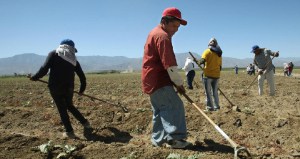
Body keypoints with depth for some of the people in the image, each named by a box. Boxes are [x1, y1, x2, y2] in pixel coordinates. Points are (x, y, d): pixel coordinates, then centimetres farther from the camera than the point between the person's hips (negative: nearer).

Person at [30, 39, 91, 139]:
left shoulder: (53, 54, 1)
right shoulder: (74, 60, 10)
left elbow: (44, 69, -11)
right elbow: (82, 76, 12)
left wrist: (35, 77, 5)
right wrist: (82, 89, 24)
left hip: (55, 88, -3)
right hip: (69, 88, 4)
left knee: (62, 109, 7)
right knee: (70, 106, 25)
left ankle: (69, 132, 10)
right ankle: (85, 123, 31)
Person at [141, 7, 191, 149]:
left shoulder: (154, 33, 19)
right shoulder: (163, 36, -15)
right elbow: (169, 64, -21)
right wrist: (179, 83, -11)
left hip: (151, 80, 10)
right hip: (157, 80, -10)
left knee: (160, 109, 14)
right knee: (175, 106, -11)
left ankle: (158, 139, 21)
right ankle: (175, 138, -10)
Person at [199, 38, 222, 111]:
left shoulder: (207, 51, -6)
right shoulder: (219, 53, 11)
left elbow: (202, 61, -20)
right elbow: (220, 66, 11)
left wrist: (199, 62, 1)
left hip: (208, 75, -5)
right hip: (216, 75, 5)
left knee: (208, 92, 2)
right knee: (215, 92, 15)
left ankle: (210, 107, 1)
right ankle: (216, 106, 18)